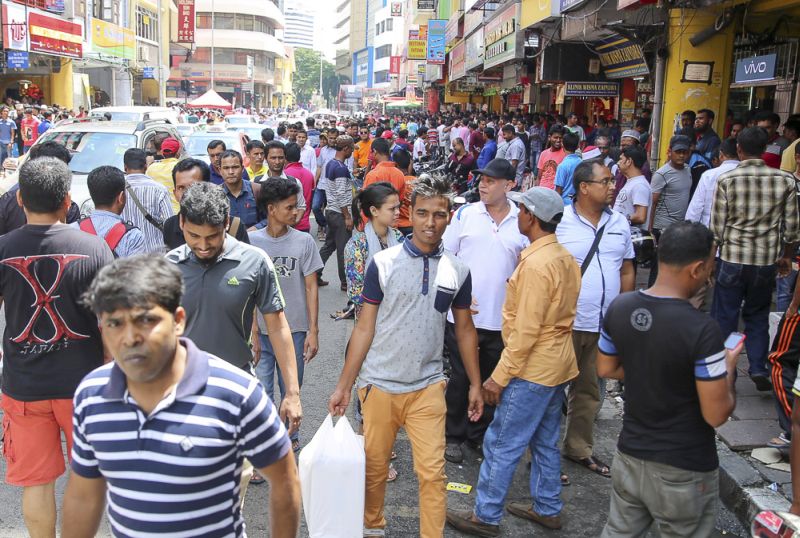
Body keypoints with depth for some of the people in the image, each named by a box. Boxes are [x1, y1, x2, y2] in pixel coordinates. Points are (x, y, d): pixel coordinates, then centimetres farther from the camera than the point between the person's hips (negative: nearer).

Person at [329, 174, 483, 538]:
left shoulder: (458, 271, 1)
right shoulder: (382, 264, -7)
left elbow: (465, 328, 11)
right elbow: (365, 327, -3)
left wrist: (475, 384, 10)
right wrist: (344, 384, -5)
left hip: (428, 387, 1)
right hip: (379, 384, -1)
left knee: (432, 472, -1)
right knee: (374, 467, 14)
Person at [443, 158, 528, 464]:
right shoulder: (465, 214, -1)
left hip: (502, 319, 2)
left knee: (492, 380, 13)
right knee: (460, 378, 8)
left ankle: (479, 434, 31)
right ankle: (453, 436, 25)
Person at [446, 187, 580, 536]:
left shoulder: (536, 264, -22)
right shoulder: (565, 258, 6)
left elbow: (525, 330, -23)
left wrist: (500, 376, -18)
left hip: (533, 370, -9)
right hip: (557, 365, 9)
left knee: (501, 445, 2)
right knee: (546, 442, 20)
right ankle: (548, 509, 32)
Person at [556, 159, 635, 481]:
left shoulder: (620, 223, 6)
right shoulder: (559, 222, -10)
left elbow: (626, 270, 14)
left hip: (606, 325, 6)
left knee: (590, 391, 17)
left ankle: (579, 448, 33)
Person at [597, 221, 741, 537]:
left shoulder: (619, 308, -7)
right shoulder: (702, 330, -26)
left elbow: (606, 369, 8)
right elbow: (716, 415, -18)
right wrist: (728, 367, -2)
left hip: (629, 455, 5)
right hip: (683, 471, -5)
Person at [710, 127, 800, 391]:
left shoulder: (726, 180, -10)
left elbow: (717, 227, -7)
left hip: (731, 260, -2)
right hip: (767, 261, 2)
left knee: (724, 318, 11)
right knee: (757, 317, 19)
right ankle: (759, 368, 13)